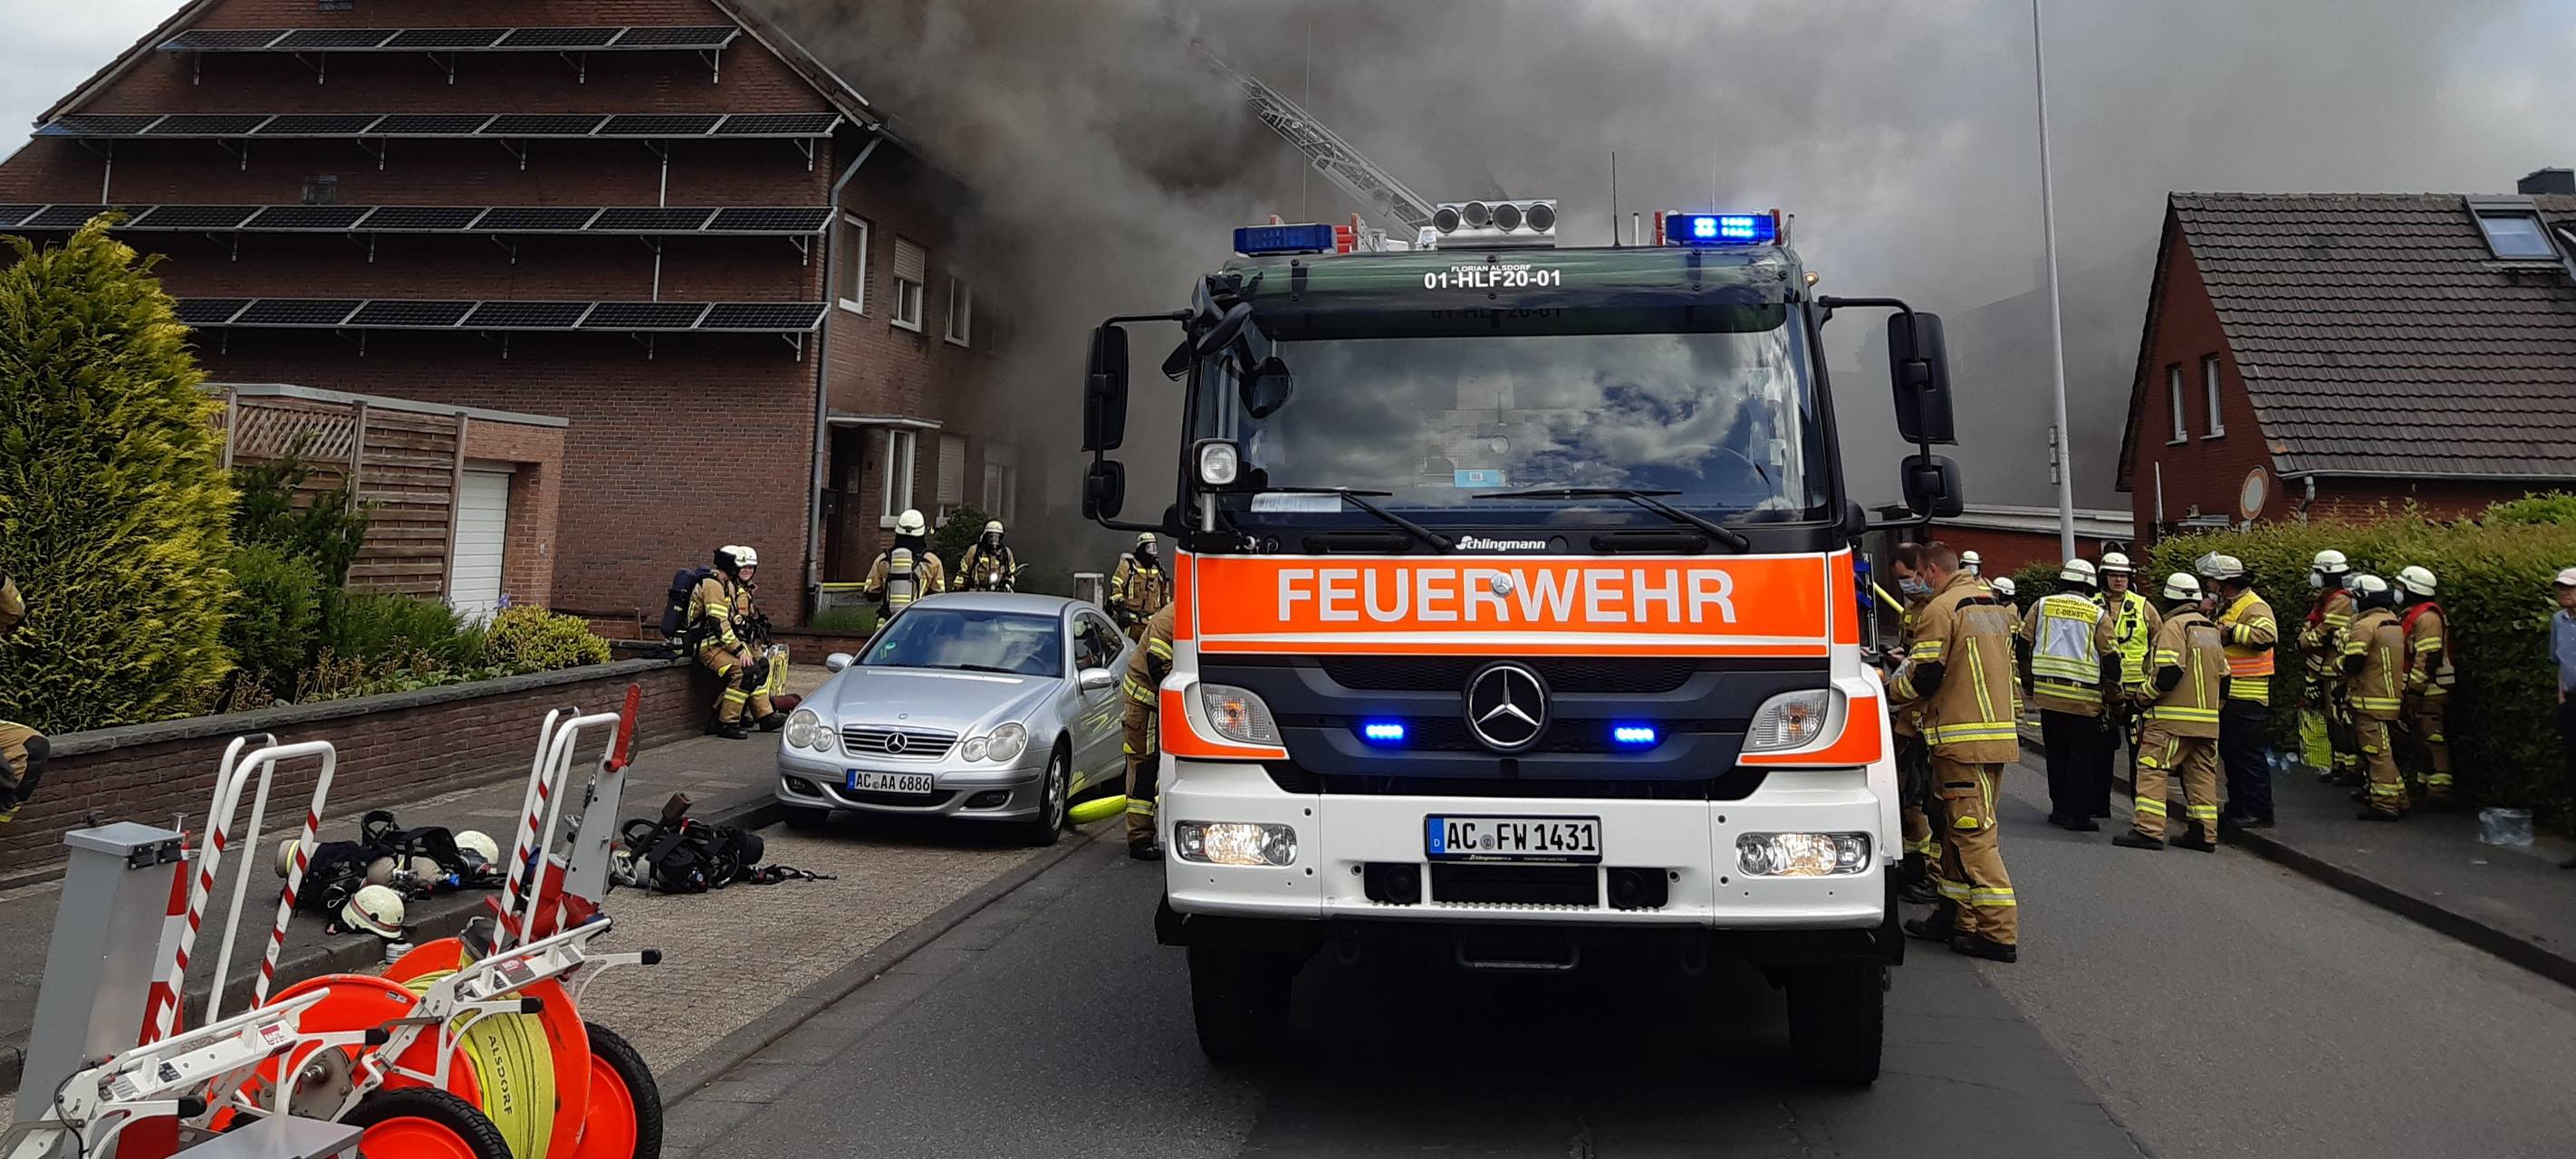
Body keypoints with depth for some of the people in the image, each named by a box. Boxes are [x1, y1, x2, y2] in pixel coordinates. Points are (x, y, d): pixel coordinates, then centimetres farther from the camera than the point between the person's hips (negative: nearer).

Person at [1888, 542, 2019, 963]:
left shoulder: (1942, 608, -11)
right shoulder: (1993, 606, 17)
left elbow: (1923, 678, -14)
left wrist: (1891, 687, 7)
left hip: (1963, 739, -9)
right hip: (1999, 734, 9)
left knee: (1973, 834, -7)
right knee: (1959, 829, 15)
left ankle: (1999, 932, -8)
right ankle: (1955, 915, 21)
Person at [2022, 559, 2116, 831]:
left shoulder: (2041, 606, 4)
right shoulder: (2098, 615, -1)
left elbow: (2024, 646, 6)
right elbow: (2111, 657, -2)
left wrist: (2029, 684, 16)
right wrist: (2113, 693, 11)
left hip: (2047, 694, 3)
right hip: (2084, 698, -2)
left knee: (2056, 754, 13)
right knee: (2081, 755, 3)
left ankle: (2060, 808, 18)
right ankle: (2078, 814, 3)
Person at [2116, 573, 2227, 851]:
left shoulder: (2174, 626, -9)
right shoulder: (2211, 629, 18)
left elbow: (2169, 672, -19)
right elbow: (2223, 677, 20)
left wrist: (2143, 695, -7)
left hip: (2172, 718, -8)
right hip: (2207, 721, 8)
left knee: (2152, 769, -7)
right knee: (2201, 773, 11)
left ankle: (2149, 829, -14)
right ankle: (2204, 833, 12)